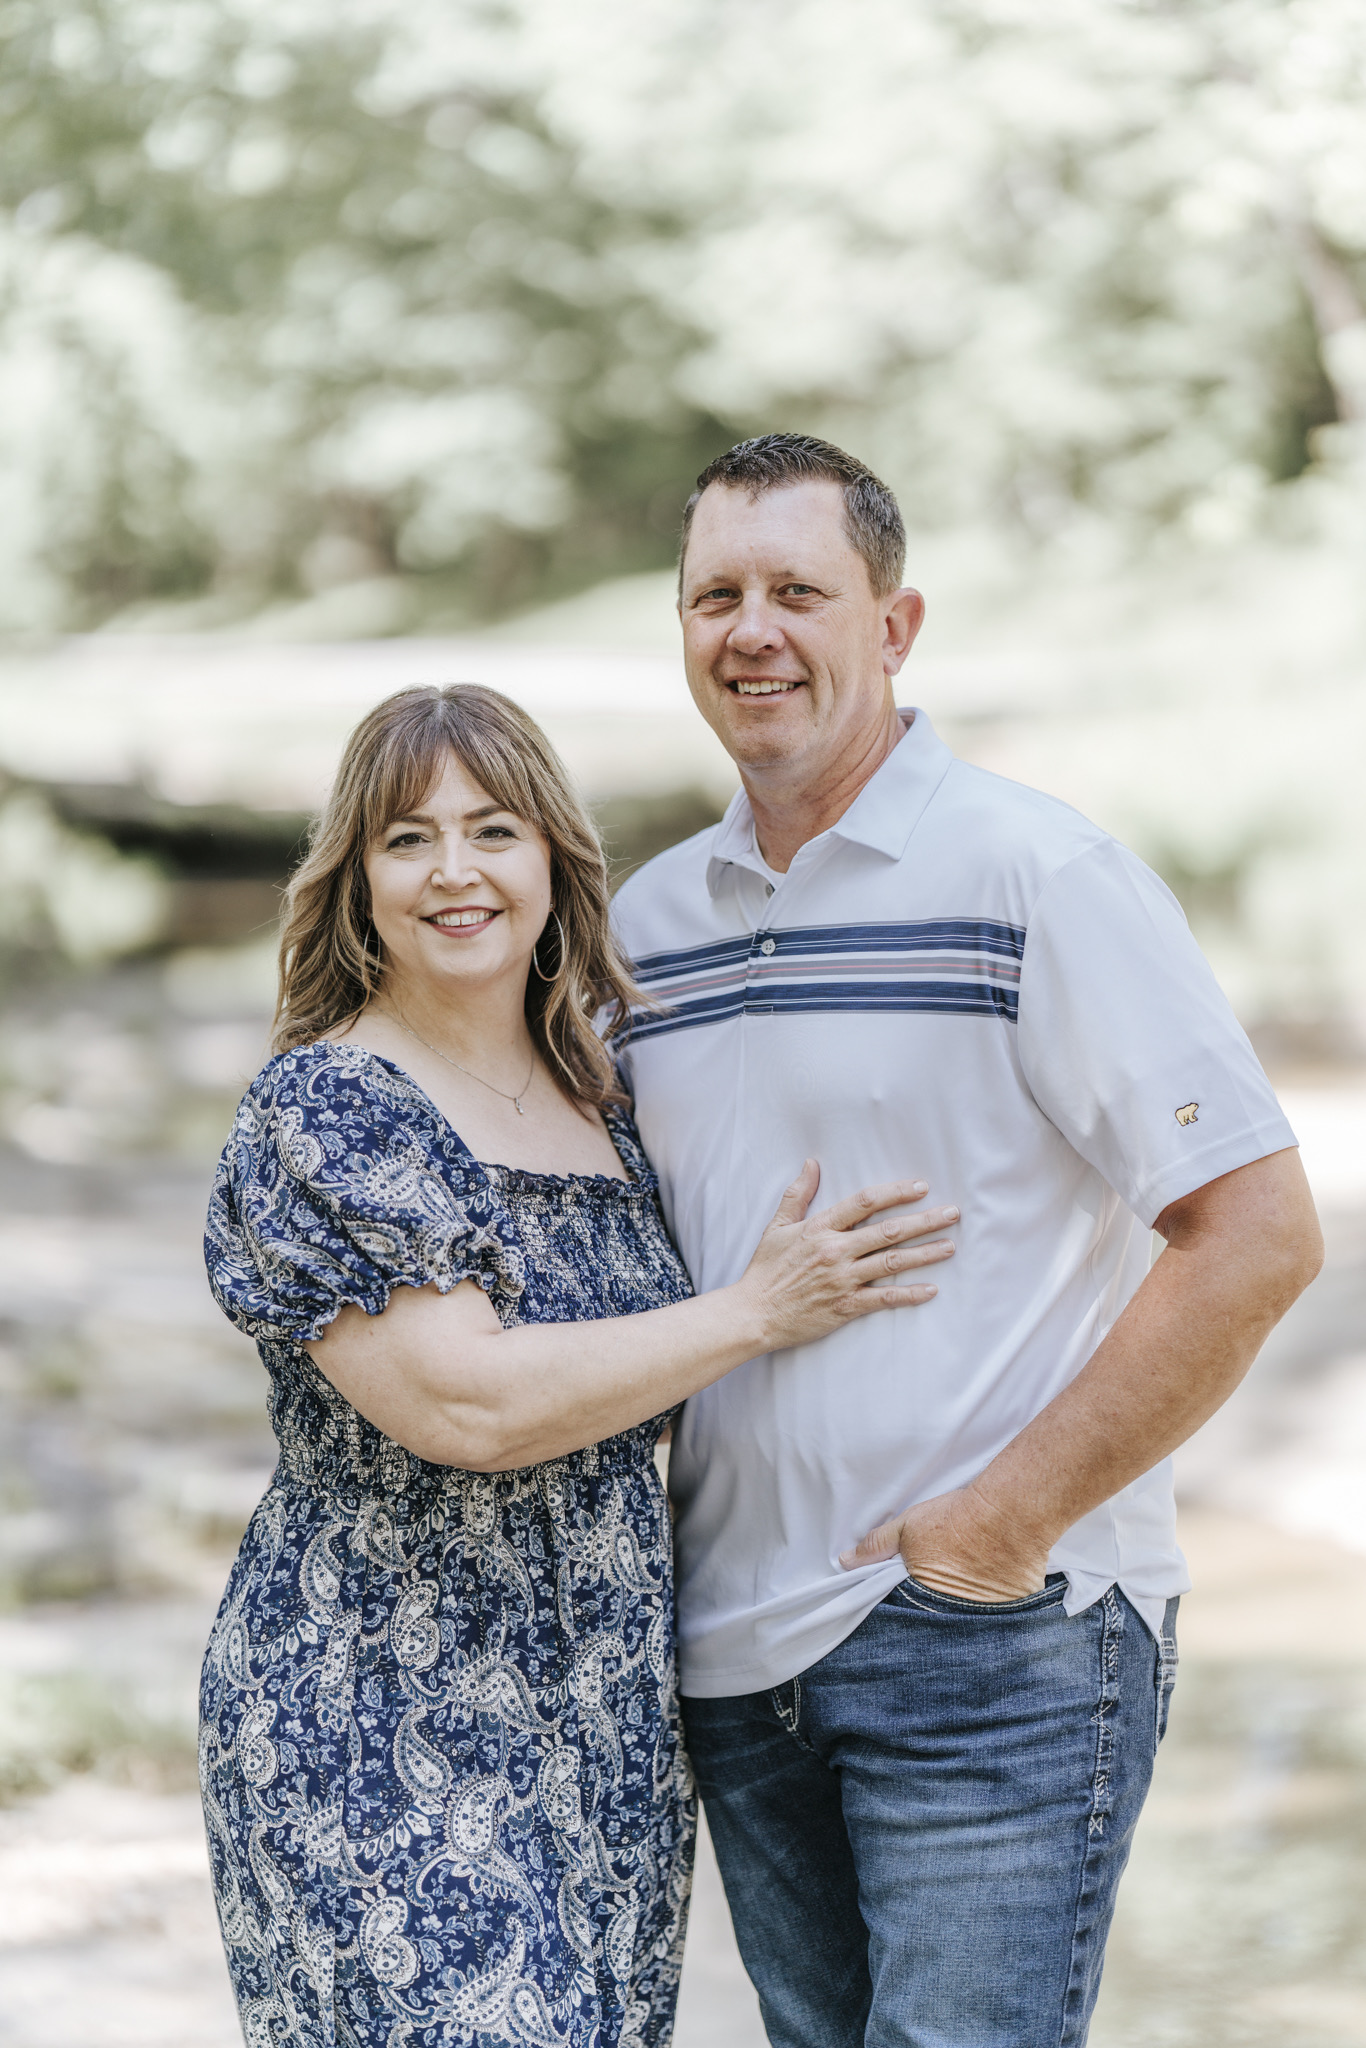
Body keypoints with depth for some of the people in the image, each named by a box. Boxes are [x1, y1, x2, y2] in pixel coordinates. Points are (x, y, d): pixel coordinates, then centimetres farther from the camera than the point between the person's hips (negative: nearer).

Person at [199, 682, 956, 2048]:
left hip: (606, 1718, 7)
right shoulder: (323, 1112, -12)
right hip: (383, 1733, -7)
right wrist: (759, 1310, -15)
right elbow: (469, 1404, -22)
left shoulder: (599, 1104, 10)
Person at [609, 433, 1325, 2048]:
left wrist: (1008, 1522, -15)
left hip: (1000, 1637, -6)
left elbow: (1258, 1234, -14)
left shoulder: (1040, 876, -9)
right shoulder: (645, 921, 10)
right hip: (736, 1651, 6)